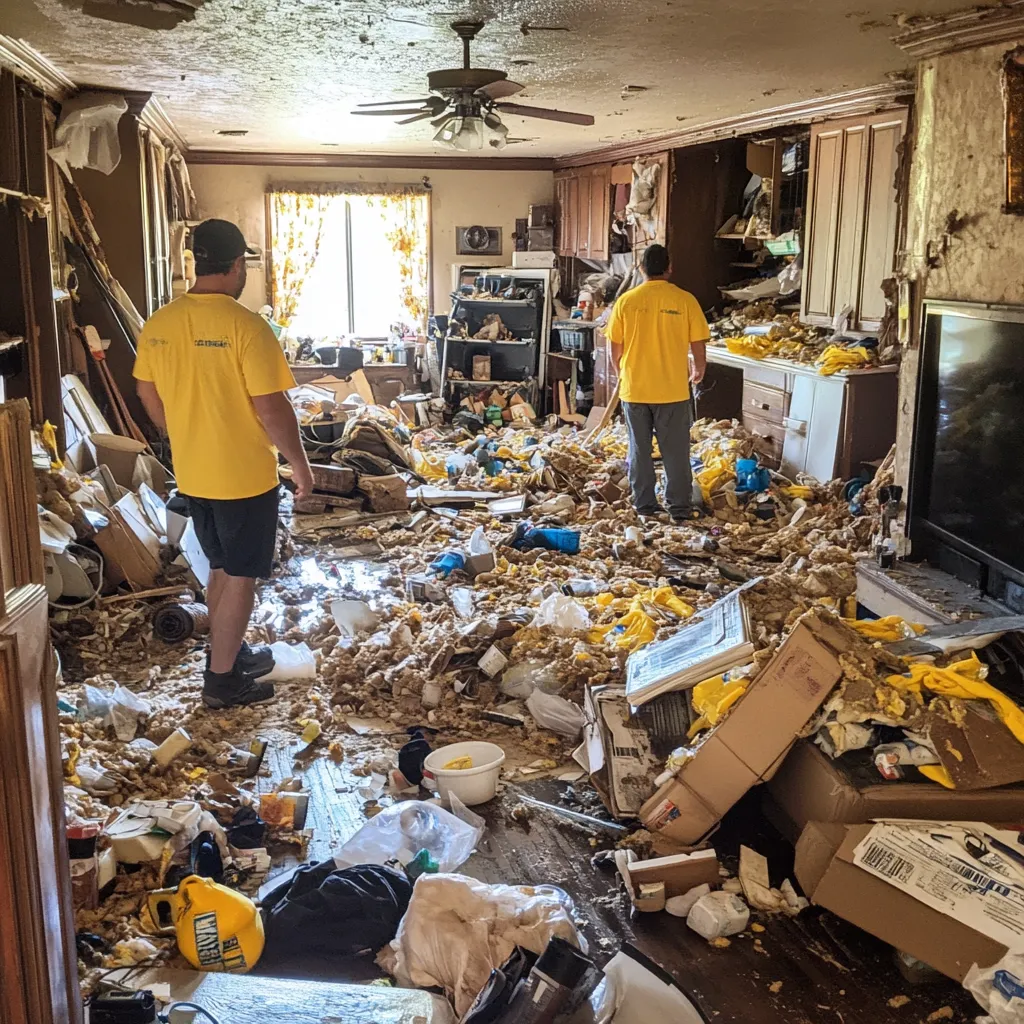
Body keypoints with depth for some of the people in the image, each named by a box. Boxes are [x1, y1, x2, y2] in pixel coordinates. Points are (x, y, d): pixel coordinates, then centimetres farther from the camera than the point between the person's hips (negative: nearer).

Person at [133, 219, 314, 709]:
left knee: (221, 568, 22)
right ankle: (221, 678, 15)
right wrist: (300, 464, -6)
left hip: (192, 475, 7)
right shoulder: (245, 326, -20)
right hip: (245, 476, -7)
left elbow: (148, 395, 11)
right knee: (240, 576, 7)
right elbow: (271, 408, -20)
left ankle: (230, 651, 37)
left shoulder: (158, 324, 0)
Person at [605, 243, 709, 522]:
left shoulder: (626, 301, -4)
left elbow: (616, 349, 1)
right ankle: (680, 508, 13)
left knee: (640, 450, 12)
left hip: (634, 390, 1)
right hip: (673, 391, -1)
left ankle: (645, 507, 18)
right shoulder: (685, 300, -8)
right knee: (676, 452, 8)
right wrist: (698, 371, 16)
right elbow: (698, 347, -4)